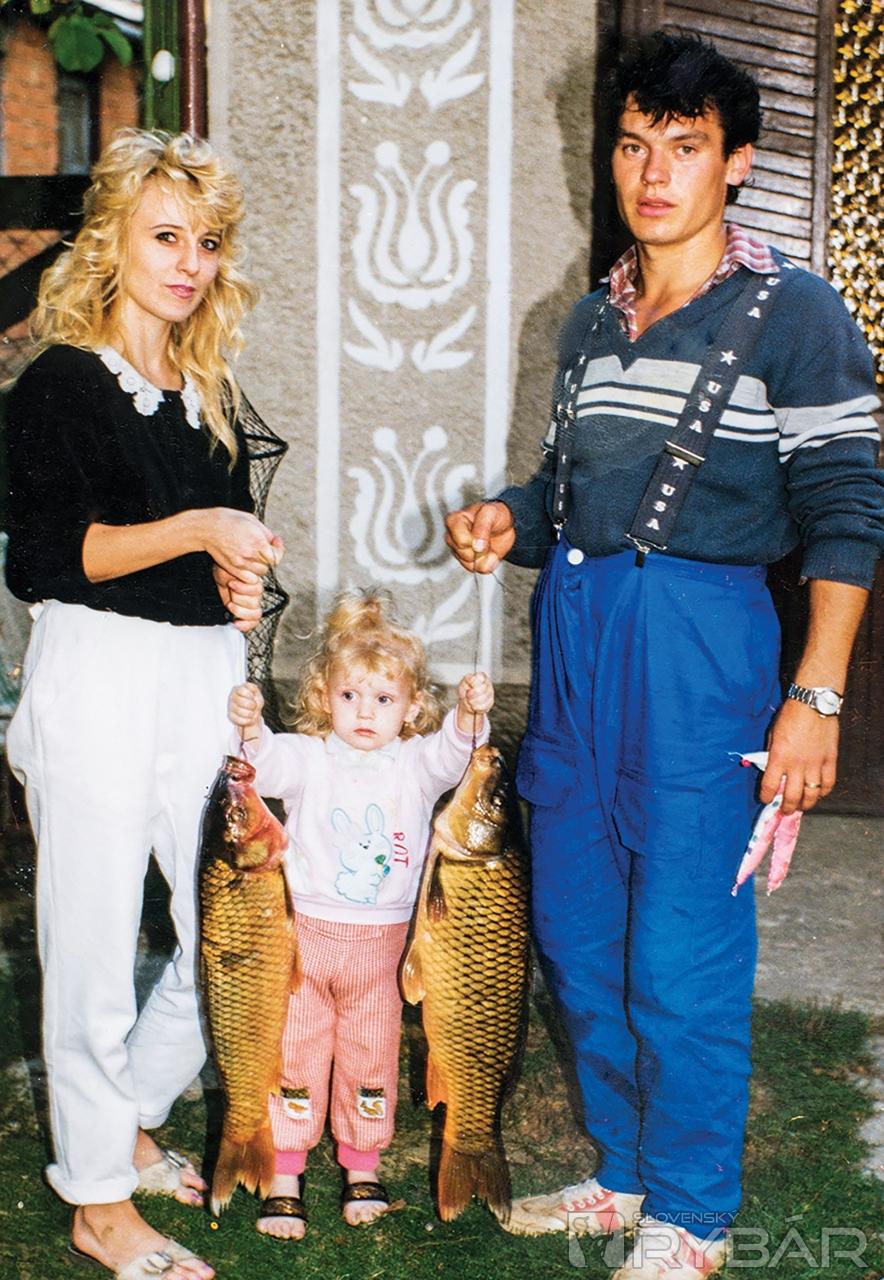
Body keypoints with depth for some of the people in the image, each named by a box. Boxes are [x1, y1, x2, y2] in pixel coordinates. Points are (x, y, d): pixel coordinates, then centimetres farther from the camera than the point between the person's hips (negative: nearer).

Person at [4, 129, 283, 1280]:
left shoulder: (210, 394, 15)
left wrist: (243, 585, 5)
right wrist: (196, 532, -20)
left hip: (208, 675, 7)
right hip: (101, 679, -7)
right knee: (97, 948, 1)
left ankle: (130, 1125, 33)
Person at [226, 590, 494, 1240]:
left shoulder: (415, 764, 0)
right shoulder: (310, 758, -4)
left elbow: (450, 755, -19)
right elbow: (272, 766, -23)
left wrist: (469, 717, -40)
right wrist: (253, 729, -44)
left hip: (380, 942, 1)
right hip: (305, 933, -1)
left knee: (371, 1056, 13)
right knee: (295, 1053, 6)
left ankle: (363, 1168, 31)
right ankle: (284, 1175, 18)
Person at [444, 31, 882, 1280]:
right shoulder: (593, 317, 14)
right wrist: (507, 520, 1)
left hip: (697, 636, -6)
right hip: (572, 626, 7)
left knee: (681, 953, -2)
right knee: (576, 931, 13)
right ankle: (625, 1171, 32)